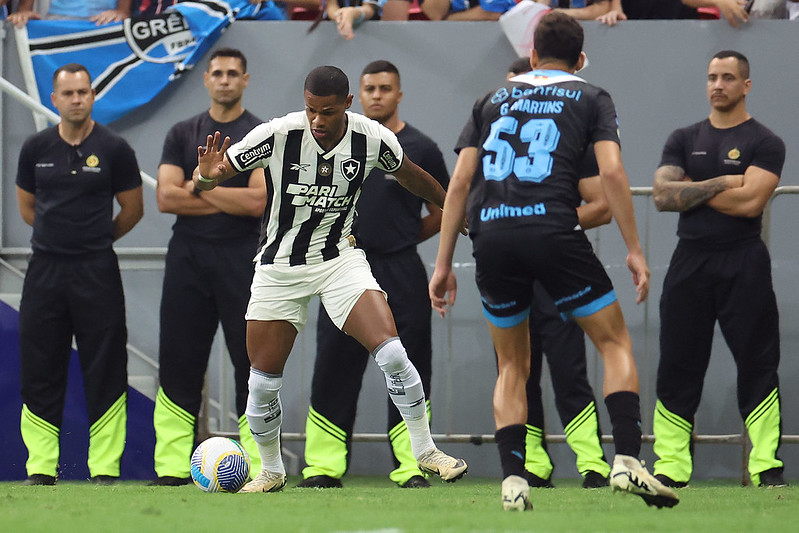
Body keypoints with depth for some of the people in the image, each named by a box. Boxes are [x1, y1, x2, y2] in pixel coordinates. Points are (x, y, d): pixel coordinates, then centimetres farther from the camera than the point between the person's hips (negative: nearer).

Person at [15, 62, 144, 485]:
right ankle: (41, 467, 7)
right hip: (45, 268, 2)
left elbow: (133, 209, 8)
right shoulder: (36, 148, 6)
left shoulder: (113, 149, -1)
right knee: (39, 370, 1)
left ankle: (105, 467, 0)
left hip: (96, 272, -2)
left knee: (105, 370, -3)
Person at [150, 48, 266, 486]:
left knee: (251, 360, -4)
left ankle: (259, 463, -4)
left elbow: (257, 202, -10)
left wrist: (197, 186, -3)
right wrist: (227, 201, -5)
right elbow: (166, 198, 0)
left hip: (241, 257, -3)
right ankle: (172, 466, 1)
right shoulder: (182, 134, 12)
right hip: (188, 255, 3)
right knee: (179, 362, 0)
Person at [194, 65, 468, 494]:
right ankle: (271, 471, 24)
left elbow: (410, 176, 11)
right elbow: (203, 180, -14)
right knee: (263, 383, 0)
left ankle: (425, 451, -3)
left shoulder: (373, 139, -13)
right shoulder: (277, 135, -19)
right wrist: (208, 175, -39)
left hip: (339, 257, 0)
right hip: (279, 267, 0)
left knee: (390, 352, -19)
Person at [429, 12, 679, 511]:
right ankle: (627, 460, -8)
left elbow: (461, 180, 15)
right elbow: (611, 172, 0)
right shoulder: (590, 98, 15)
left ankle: (513, 481, 4)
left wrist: (443, 264, 16)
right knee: (616, 342, 9)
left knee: (513, 366, 17)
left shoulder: (493, 100, 23)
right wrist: (635, 250, 3)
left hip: (490, 238, 3)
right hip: (553, 230, -3)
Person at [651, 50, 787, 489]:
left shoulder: (764, 144, 2)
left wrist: (690, 191, -4)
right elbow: (662, 196, 0)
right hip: (690, 260, 4)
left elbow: (750, 201, -13)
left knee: (757, 366, -7)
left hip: (743, 263, -4)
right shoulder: (684, 140, 14)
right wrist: (720, 184, -7)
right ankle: (670, 468, 5)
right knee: (677, 369, 2)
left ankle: (767, 467, -7)